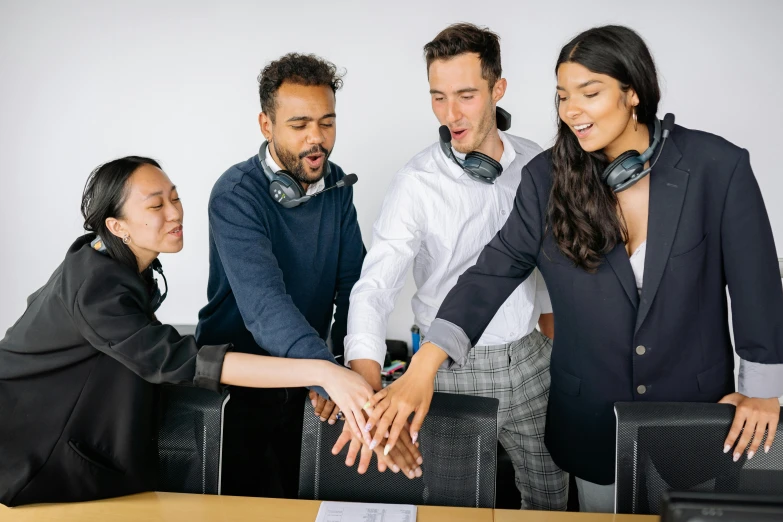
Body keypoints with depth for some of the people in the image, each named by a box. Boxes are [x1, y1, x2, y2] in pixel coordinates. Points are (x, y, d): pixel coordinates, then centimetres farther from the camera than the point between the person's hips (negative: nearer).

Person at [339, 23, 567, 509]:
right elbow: (375, 287, -24)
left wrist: (555, 339, 14)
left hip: (530, 359, 4)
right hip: (454, 366, -3)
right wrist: (367, 385, -38)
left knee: (551, 497, 18)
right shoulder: (417, 182, -16)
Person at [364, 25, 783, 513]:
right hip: (594, 415, 1)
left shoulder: (717, 167, -14)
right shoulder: (549, 177, -9)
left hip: (699, 411, -1)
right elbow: (494, 271, -14)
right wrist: (423, 369, -24)